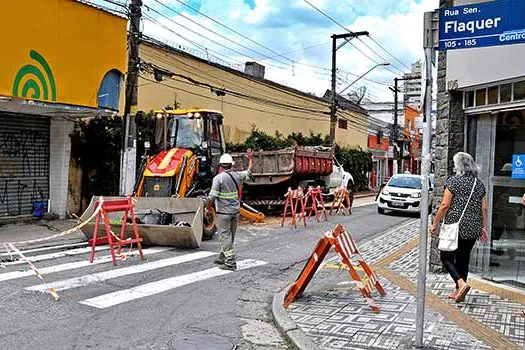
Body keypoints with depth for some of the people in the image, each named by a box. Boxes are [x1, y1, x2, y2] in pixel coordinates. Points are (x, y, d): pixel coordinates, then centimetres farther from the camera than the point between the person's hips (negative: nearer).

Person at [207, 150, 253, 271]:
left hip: (224, 212, -6)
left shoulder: (218, 178, -14)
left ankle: (230, 263, -4)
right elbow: (249, 172, 23)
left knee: (225, 236, -2)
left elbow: (212, 197, -17)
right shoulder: (237, 175, 2)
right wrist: (251, 159, 38)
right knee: (230, 236, 16)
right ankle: (222, 258, 31)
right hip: (235, 211, 6)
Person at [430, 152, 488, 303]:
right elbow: (484, 208, 8)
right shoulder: (479, 184, 8)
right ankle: (459, 291, 20)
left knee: (447, 257, 4)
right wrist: (484, 227, 17)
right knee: (463, 258, 15)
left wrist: (435, 223, -5)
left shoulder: (453, 181, -9)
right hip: (473, 229, 6)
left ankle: (461, 283, -16)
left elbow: (445, 205, -13)